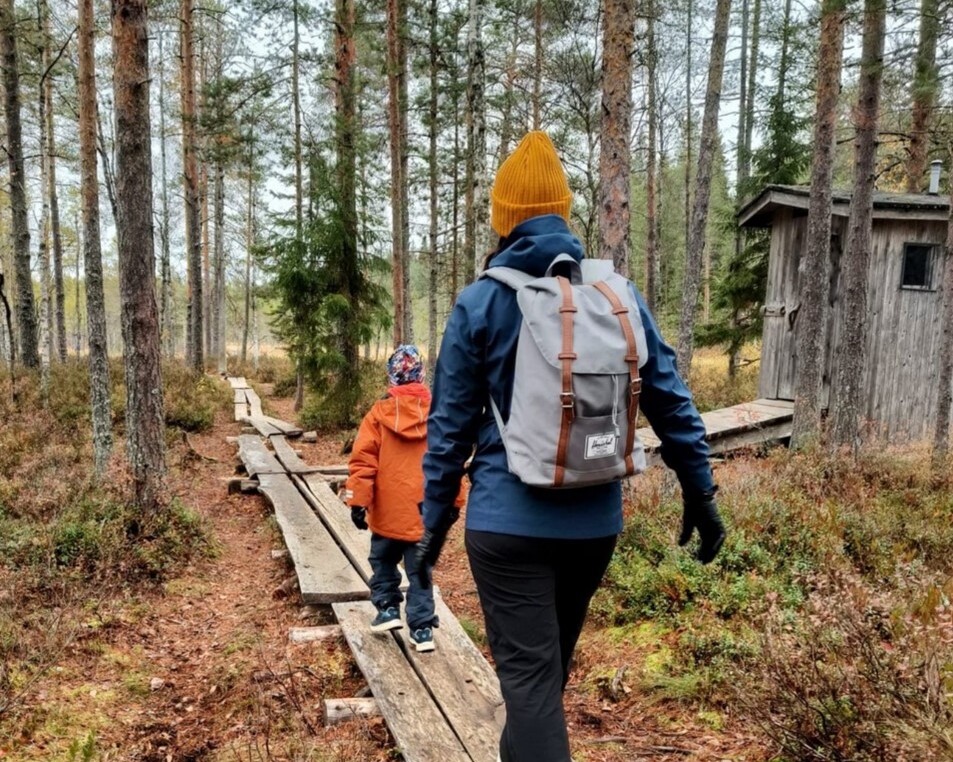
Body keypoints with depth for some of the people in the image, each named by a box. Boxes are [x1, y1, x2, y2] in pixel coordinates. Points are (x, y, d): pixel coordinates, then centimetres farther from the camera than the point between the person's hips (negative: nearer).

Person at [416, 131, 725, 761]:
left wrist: (435, 521, 5)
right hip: (594, 521, 5)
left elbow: (450, 424, -4)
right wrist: (700, 495, 12)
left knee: (528, 674, 1)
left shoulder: (480, 302, -6)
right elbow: (671, 402, 3)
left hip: (508, 522, -4)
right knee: (551, 665, 24)